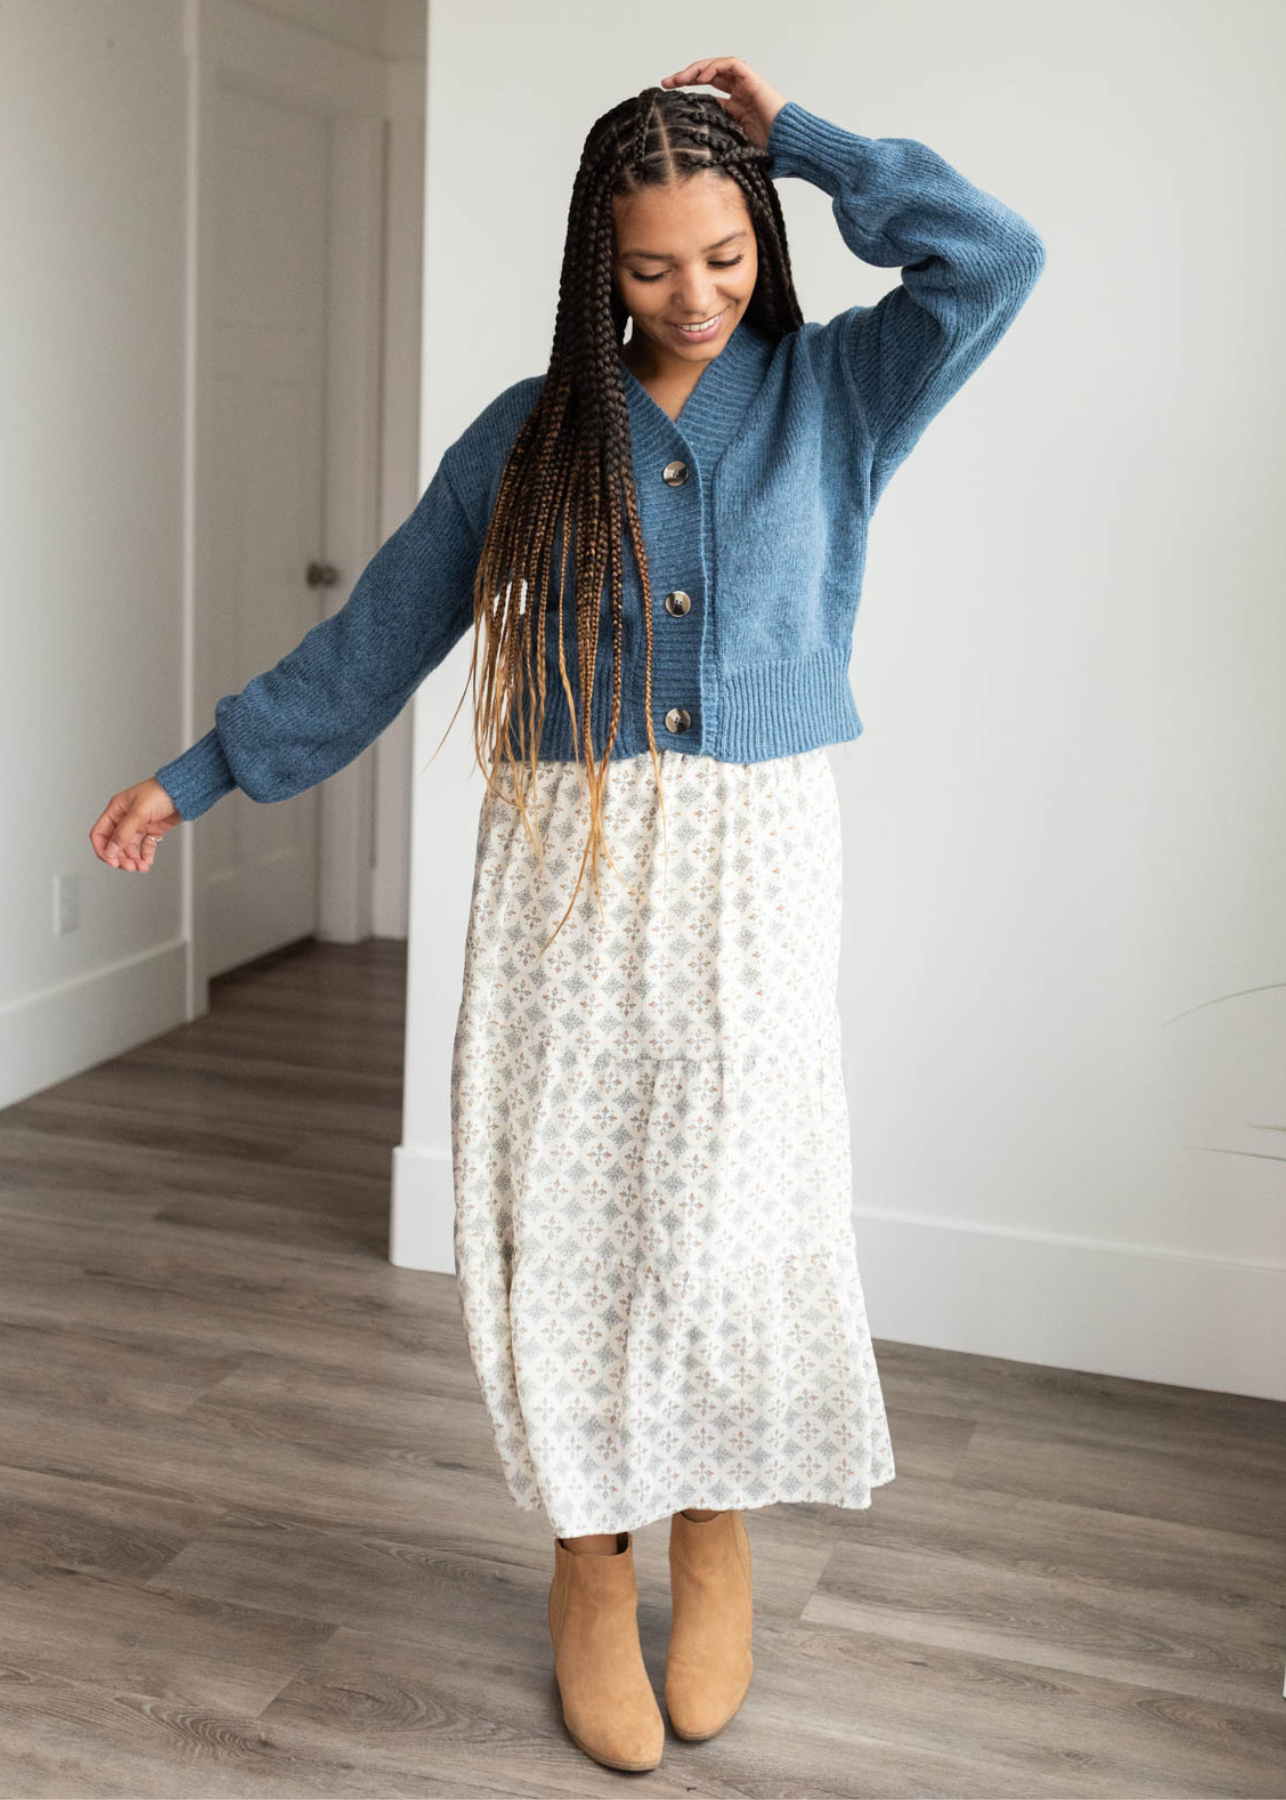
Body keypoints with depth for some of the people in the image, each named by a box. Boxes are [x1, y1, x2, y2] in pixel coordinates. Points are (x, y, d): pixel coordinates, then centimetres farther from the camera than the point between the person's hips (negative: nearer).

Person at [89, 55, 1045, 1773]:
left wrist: (798, 135, -1)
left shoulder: (831, 394, 7)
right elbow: (373, 636, 11)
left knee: (735, 1211, 0)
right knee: (568, 1212, 2)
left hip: (752, 872, 0)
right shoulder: (530, 432, 7)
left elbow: (992, 255, -9)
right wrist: (203, 772, 14)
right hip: (568, 866, 1)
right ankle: (592, 1552, 23)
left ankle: (717, 1521, 27)